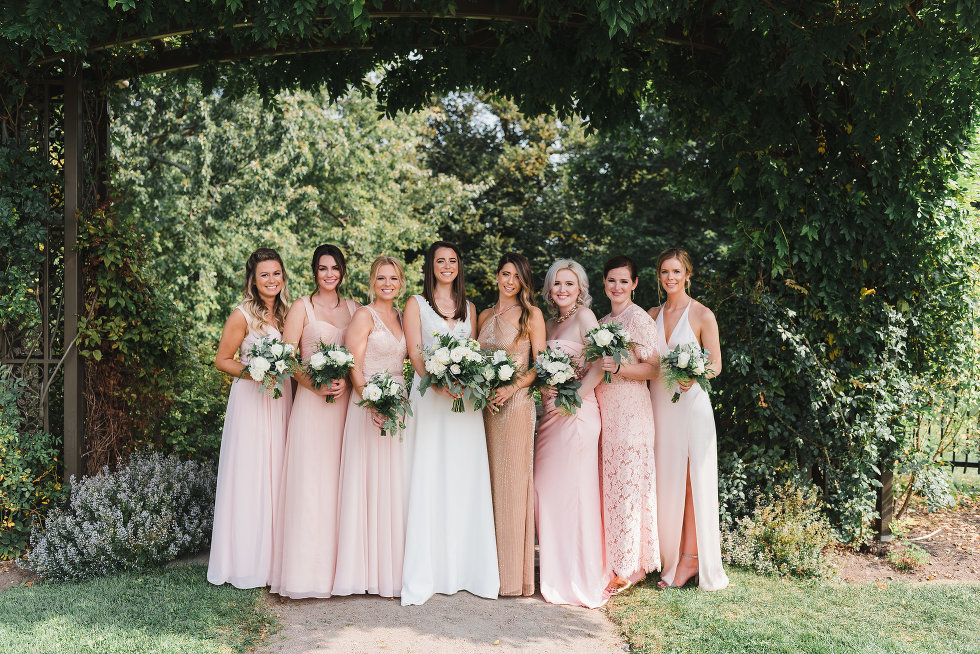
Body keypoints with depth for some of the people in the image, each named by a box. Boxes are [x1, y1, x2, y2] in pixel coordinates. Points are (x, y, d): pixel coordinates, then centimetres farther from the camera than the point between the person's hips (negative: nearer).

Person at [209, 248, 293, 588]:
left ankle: (274, 558, 18)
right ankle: (245, 562, 8)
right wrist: (254, 372, -18)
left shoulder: (285, 313, 11)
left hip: (281, 401, 6)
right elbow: (222, 360, -4)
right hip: (250, 400, -5)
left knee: (276, 474, 8)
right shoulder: (243, 315, -7)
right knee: (248, 476, -2)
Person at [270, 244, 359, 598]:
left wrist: (345, 381, -9)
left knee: (339, 480, 5)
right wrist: (316, 385, -16)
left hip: (345, 401, 3)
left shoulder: (353, 308, 13)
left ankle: (339, 566, 13)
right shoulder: (302, 307, 4)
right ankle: (307, 569, 0)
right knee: (309, 482, -5)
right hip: (311, 401, -3)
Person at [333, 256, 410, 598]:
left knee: (394, 485, 8)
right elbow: (354, 366, -11)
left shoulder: (402, 317, 15)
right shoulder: (364, 315, -4)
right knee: (369, 483, -4)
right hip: (369, 406, -6)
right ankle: (367, 569, 4)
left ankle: (392, 568, 17)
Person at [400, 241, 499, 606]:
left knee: (464, 480, 3)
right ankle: (424, 574, -2)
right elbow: (414, 352, -3)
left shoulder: (468, 308, 18)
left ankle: (464, 568, 10)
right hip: (429, 395, -3)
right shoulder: (416, 304, 7)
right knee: (428, 479, -6)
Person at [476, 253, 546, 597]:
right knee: (489, 478, 6)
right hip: (487, 403, 5)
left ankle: (514, 572, 3)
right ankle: (491, 566, 14)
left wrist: (512, 387, -16)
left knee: (513, 479, -4)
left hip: (516, 403, -5)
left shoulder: (532, 314, 0)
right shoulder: (485, 315, 15)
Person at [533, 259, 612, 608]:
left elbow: (601, 364, -13)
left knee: (573, 489, -4)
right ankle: (557, 573, 19)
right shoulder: (550, 323, 18)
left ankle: (581, 579, 6)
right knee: (545, 488, 7)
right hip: (551, 413, 8)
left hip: (576, 413, -8)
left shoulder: (584, 316, -5)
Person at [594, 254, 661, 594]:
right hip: (603, 409, 7)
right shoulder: (603, 322, 17)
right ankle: (612, 561, 15)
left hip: (630, 410, -7)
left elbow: (651, 368, -12)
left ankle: (629, 569, 5)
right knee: (609, 485, 7)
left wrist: (618, 368, -24)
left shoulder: (639, 318, -6)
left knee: (627, 485, -4)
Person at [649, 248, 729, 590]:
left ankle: (691, 559, 6)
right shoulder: (652, 315, 11)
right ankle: (670, 557, 15)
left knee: (692, 480, -2)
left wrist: (693, 376, -22)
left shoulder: (701, 314, -2)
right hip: (658, 404, 4)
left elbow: (715, 365, -2)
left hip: (690, 402, -4)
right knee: (665, 481, 6)